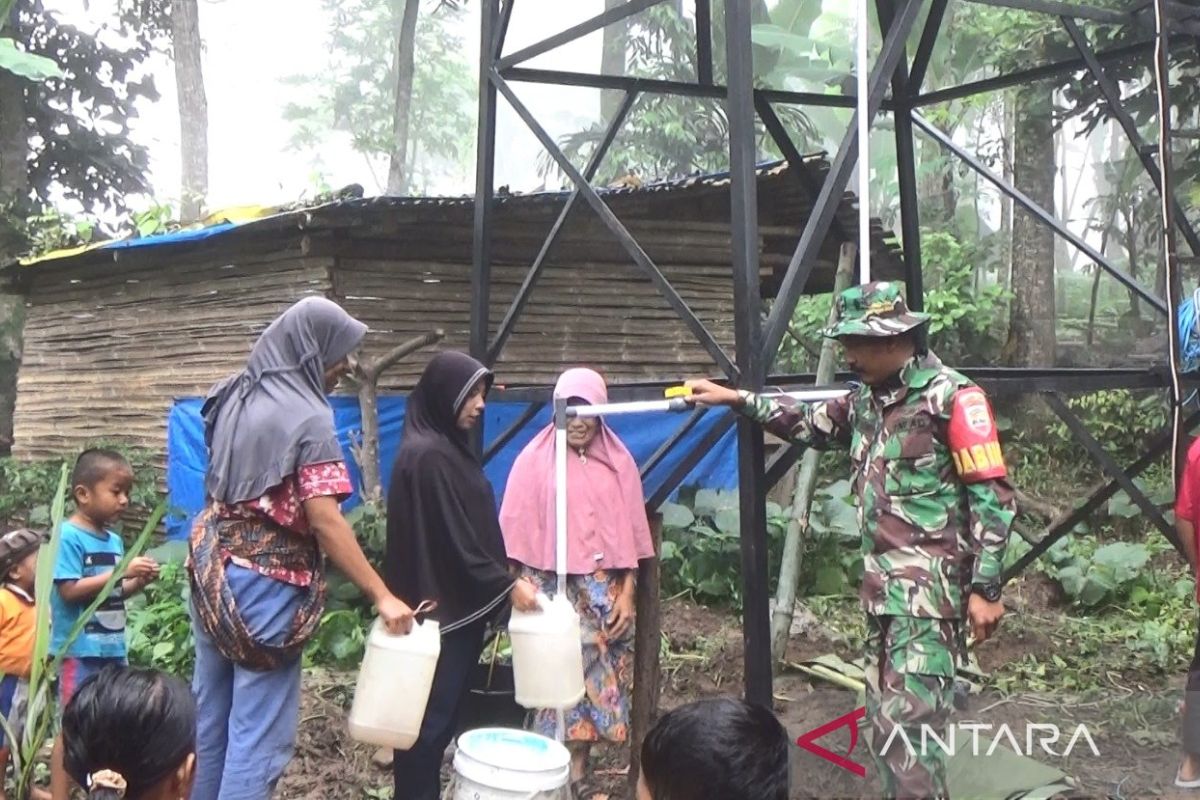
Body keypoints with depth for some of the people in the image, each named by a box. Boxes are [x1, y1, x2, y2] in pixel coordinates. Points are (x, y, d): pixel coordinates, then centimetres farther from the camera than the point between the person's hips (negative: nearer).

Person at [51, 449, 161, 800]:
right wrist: (122, 570, -22)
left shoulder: (114, 539, 8)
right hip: (80, 649, -7)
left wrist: (139, 581, -3)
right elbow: (69, 590, -20)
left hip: (113, 647, 7)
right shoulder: (69, 536, -13)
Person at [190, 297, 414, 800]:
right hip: (266, 584, -8)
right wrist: (381, 596, -20)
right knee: (258, 733, -1)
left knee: (209, 718, 17)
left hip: (213, 571, 8)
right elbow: (323, 519, -21)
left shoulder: (233, 398, 9)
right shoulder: (307, 417, -15)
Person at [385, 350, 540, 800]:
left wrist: (501, 583, 17)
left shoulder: (447, 447, 12)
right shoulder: (427, 455, -18)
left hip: (459, 604, 10)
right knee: (431, 716, -1)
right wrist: (507, 585, -16)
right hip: (440, 608, -10)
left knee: (443, 714, 15)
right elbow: (453, 539, -20)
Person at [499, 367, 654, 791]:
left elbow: (629, 533, 7)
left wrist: (627, 594, 1)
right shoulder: (535, 459, -2)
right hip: (552, 590, -3)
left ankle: (578, 775, 15)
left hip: (603, 593, 3)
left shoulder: (619, 462, 6)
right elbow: (518, 533, -3)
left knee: (598, 680, 4)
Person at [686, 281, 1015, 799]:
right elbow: (809, 424, 31)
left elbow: (992, 497, -12)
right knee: (885, 720, 10)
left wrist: (985, 589, -14)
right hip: (881, 586, 8)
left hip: (930, 586, -8)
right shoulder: (867, 400, 13)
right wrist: (735, 399, 26)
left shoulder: (950, 396, -11)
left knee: (907, 721, -13)